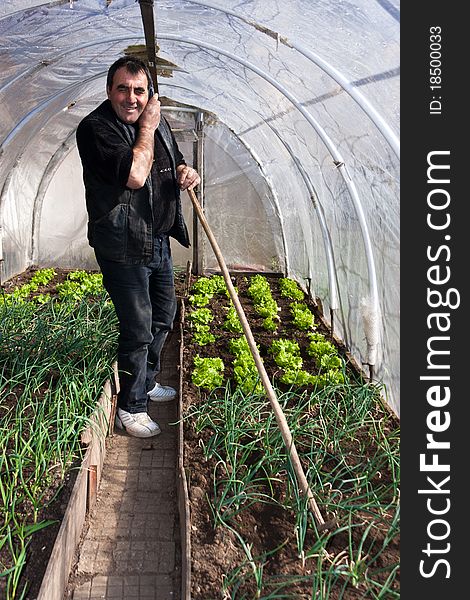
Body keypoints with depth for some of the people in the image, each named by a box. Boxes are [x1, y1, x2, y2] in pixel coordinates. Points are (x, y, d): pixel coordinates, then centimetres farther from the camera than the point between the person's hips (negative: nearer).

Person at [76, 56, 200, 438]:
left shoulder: (156, 120, 9)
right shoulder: (95, 128, -16)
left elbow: (173, 162, 24)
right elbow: (135, 175, -29)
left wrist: (186, 171, -1)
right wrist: (147, 127, -16)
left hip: (158, 241, 8)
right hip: (123, 246, -8)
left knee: (164, 316, 19)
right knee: (138, 328, -3)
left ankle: (146, 383, 41)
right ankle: (130, 409, 16)